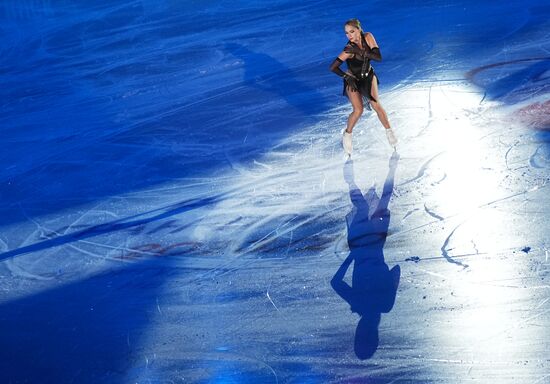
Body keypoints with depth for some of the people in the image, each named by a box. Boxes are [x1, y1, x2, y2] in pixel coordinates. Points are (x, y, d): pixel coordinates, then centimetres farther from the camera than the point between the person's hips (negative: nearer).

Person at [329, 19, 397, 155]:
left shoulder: (368, 37, -20)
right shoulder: (349, 49, -29)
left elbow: (378, 57, -24)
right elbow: (333, 67, -26)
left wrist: (361, 52, -34)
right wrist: (347, 77, -31)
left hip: (368, 76, 3)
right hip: (353, 80, -3)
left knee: (376, 105, -10)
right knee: (358, 110, -16)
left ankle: (389, 131, 11)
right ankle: (347, 135, 9)